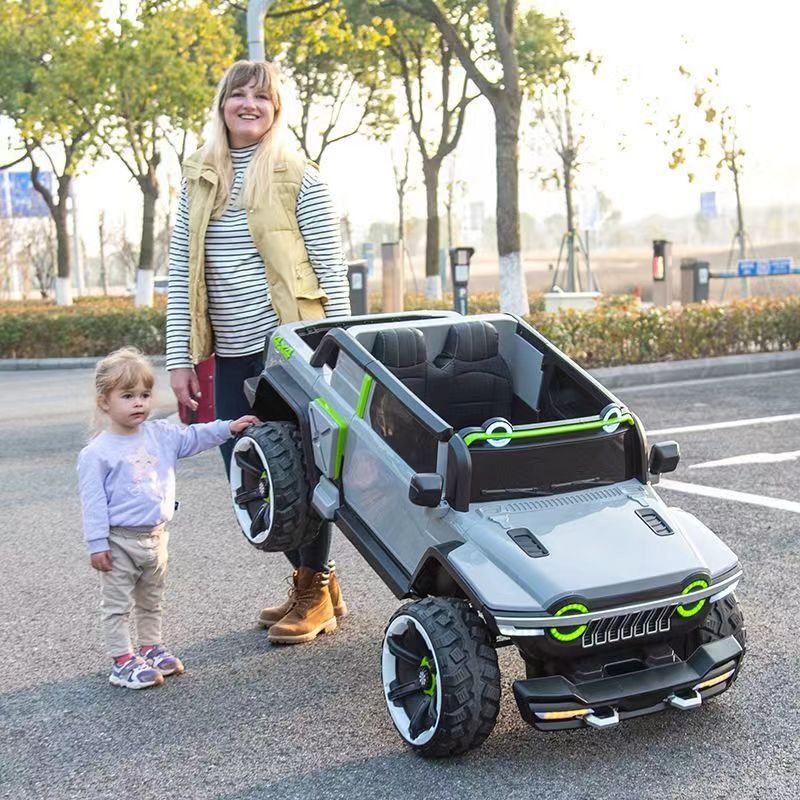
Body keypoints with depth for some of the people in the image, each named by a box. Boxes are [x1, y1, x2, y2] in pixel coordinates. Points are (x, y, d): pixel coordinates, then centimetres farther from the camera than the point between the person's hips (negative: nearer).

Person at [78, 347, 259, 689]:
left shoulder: (160, 434, 3)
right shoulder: (96, 453, -14)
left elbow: (194, 437, 13)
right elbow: (93, 501, -14)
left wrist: (229, 427, 3)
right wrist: (97, 543, -15)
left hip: (156, 535, 6)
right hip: (120, 541, -6)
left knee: (152, 600, 20)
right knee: (118, 605, 3)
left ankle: (151, 648, 34)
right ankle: (123, 662, 9)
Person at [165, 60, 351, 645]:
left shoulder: (300, 179, -3)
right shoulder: (200, 181, 10)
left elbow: (333, 268, -4)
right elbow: (181, 273, 10)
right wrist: (179, 357, 4)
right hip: (231, 355, 5)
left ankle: (317, 596, 18)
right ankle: (312, 578, 27)